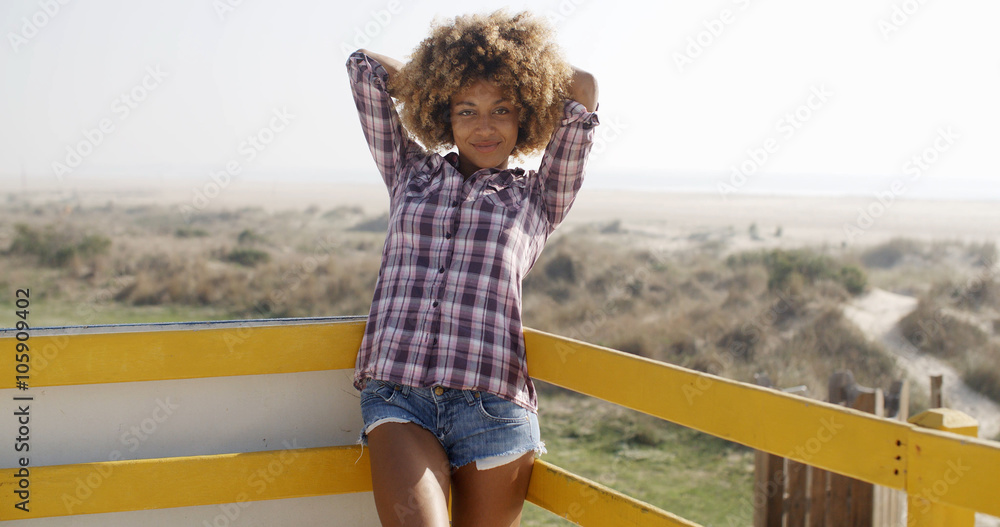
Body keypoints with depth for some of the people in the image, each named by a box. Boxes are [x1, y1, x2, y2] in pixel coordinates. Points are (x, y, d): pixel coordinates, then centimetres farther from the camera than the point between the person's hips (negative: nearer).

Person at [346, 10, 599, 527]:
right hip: (396, 400, 0)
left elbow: (583, 90, 11)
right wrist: (428, 78, 29)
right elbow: (364, 66, 21)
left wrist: (521, 69, 24)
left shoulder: (538, 197, 15)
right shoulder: (410, 173, 18)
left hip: (490, 403, 0)